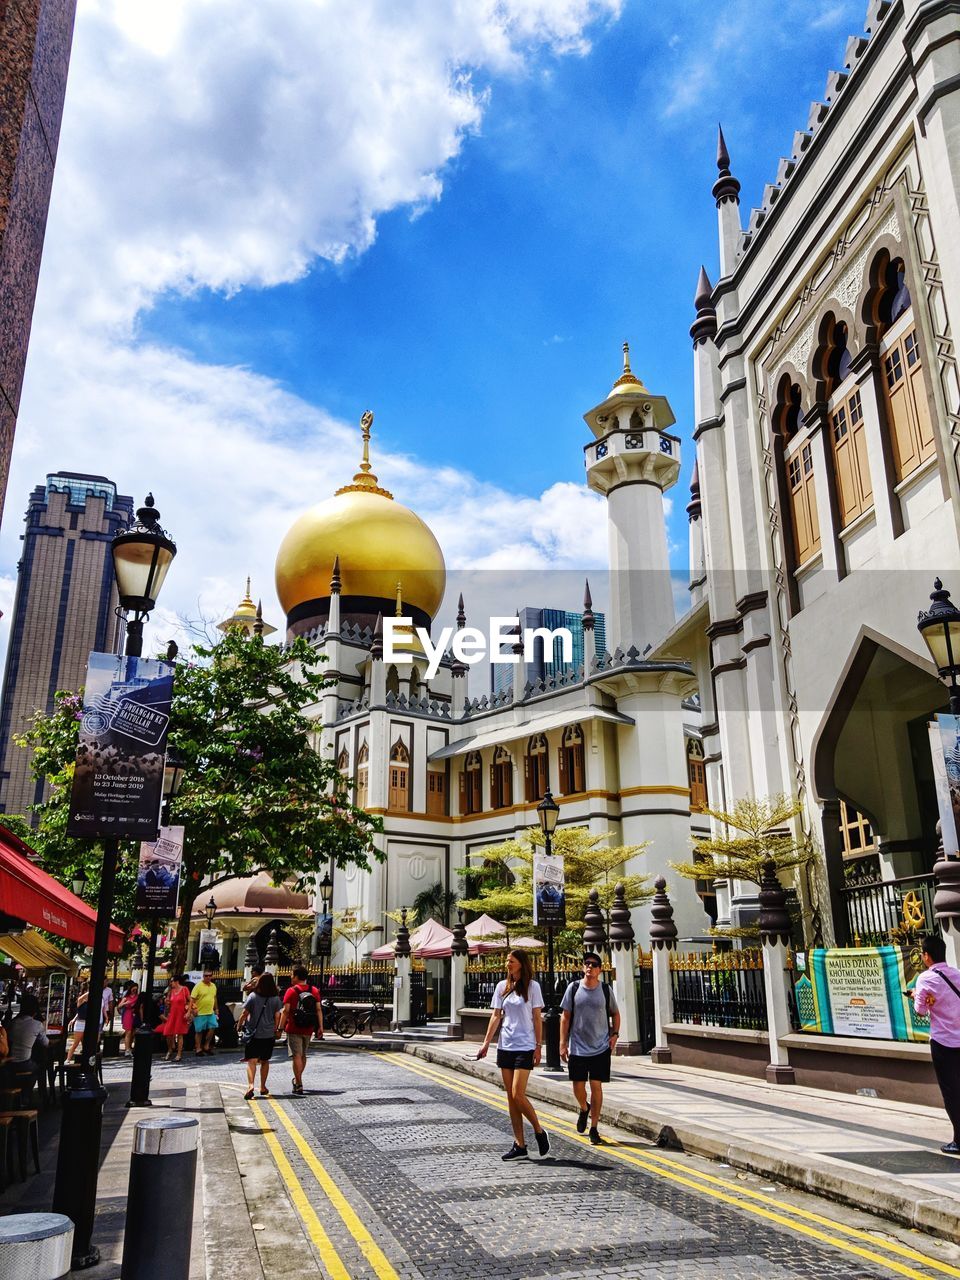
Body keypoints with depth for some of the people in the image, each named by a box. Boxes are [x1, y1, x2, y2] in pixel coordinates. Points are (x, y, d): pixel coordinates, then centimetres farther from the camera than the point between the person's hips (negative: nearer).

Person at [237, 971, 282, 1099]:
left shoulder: (253, 996, -7)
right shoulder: (276, 999, -2)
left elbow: (245, 1014, -5)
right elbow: (277, 1017, -1)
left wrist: (239, 1024, 12)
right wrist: (276, 1030, 13)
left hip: (254, 1033, -2)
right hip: (269, 1034, 3)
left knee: (252, 1061, -6)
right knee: (265, 1061, 18)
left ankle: (250, 1085, -27)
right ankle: (263, 1088, 27)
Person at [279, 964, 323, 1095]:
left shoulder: (291, 991, -8)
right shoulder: (314, 991, 5)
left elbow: (286, 1011, -12)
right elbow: (318, 1010, 2)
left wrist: (281, 1027, -7)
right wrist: (320, 1027, 3)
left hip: (294, 1029, -5)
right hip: (308, 1030, 5)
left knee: (296, 1056, -2)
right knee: (303, 1055, 20)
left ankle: (299, 1085, -5)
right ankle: (297, 1079, 37)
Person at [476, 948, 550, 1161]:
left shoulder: (532, 986, -4)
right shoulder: (502, 986, 7)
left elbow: (537, 1018, -3)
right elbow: (496, 1016, 9)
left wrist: (538, 1046, -7)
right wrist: (486, 1042, 3)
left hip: (524, 1047, -5)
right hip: (505, 1047, 5)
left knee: (518, 1095, -11)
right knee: (511, 1097, 7)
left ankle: (539, 1131, 12)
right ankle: (519, 1146, 14)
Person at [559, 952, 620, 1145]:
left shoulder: (606, 990, 1)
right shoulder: (574, 988, -2)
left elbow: (615, 1014, 14)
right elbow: (565, 1017, 1)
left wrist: (615, 1034, -1)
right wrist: (563, 1043, -3)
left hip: (601, 1048, 0)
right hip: (577, 1047, 0)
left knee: (596, 1086, -1)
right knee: (578, 1086, 5)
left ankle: (594, 1129, 11)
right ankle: (584, 1109, 38)